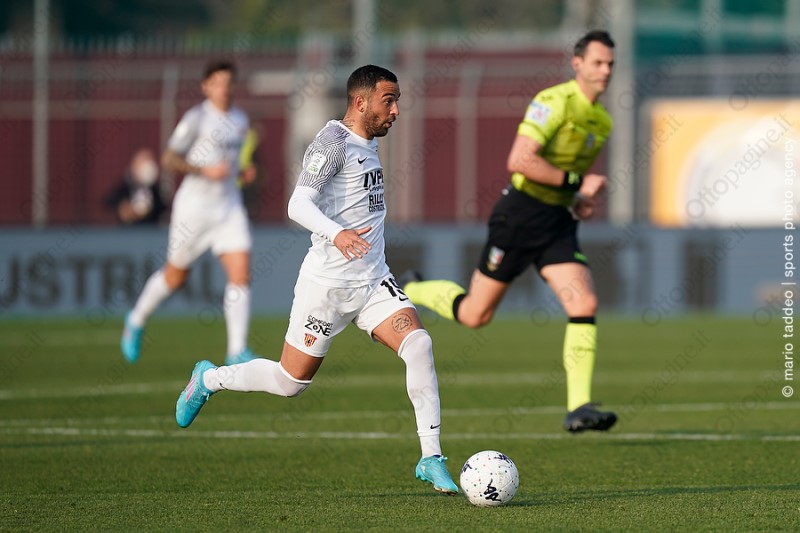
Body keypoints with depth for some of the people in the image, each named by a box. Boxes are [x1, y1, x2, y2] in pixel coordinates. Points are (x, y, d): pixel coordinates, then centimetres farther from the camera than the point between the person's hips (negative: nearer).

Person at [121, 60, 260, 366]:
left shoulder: (240, 120, 10)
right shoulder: (196, 118, -10)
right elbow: (169, 160, -11)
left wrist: (242, 173, 6)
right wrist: (206, 171, -21)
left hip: (229, 206, 5)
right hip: (194, 206, -5)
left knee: (241, 275, -11)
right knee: (175, 276, 10)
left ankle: (237, 352, -9)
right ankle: (137, 322, 37)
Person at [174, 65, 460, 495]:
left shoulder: (367, 144, 13)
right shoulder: (332, 141, -14)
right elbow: (298, 205, -25)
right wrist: (337, 234, -42)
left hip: (374, 282, 7)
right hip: (327, 283, -7)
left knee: (419, 345, -17)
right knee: (290, 382, 3)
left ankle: (431, 459, -16)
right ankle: (210, 379, 31)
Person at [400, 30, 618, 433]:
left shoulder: (602, 122, 10)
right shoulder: (554, 102, -17)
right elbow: (519, 160, -26)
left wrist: (581, 200, 8)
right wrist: (576, 182, -23)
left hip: (558, 223, 7)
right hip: (521, 214, -7)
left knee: (585, 306, -13)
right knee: (475, 314, 5)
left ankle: (579, 408, -13)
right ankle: (409, 290, 34)